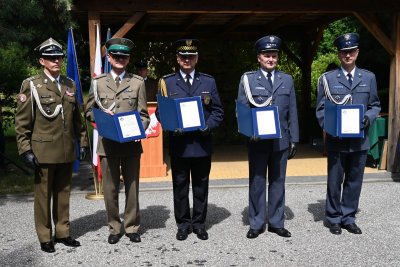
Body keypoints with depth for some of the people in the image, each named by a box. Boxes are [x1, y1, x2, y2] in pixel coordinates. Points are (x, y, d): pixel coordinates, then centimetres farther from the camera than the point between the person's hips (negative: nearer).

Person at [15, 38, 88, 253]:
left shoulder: (70, 85, 11)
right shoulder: (31, 85, -1)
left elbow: (77, 118, 16)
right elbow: (22, 122, -3)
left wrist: (82, 141, 12)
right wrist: (26, 150, -9)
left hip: (67, 151, 4)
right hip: (43, 151, -4)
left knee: (63, 194, 12)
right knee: (43, 196, 6)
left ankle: (62, 233, 25)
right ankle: (45, 238, 18)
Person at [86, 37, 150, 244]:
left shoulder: (138, 82, 9)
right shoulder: (98, 82, 10)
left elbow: (144, 114, 6)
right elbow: (89, 112, 12)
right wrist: (103, 115, -8)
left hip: (131, 143, 0)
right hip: (107, 143, 0)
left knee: (132, 187, 6)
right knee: (110, 189, 5)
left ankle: (132, 227, 19)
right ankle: (114, 228, 19)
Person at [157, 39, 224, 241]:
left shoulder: (209, 82, 9)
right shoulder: (167, 82, 5)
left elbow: (218, 111, 8)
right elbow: (161, 111, 5)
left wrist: (208, 126, -11)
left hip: (202, 143, 1)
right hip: (178, 143, -1)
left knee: (201, 186, 9)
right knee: (180, 186, 7)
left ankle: (199, 223, 22)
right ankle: (183, 224, 20)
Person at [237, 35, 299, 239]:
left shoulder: (287, 80, 10)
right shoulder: (248, 79, 3)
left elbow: (292, 112, 8)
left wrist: (294, 139, 5)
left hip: (280, 140, 3)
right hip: (257, 140, -2)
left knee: (278, 182, 10)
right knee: (257, 182, 5)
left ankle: (276, 222, 21)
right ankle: (256, 224, 16)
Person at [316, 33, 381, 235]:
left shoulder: (369, 78, 9)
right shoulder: (327, 78, 2)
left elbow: (375, 105, 11)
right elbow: (321, 109, 2)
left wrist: (368, 118, -10)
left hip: (360, 140, 2)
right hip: (336, 140, -2)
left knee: (354, 180, 10)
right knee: (334, 181, 6)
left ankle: (348, 218, 22)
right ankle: (333, 218, 20)